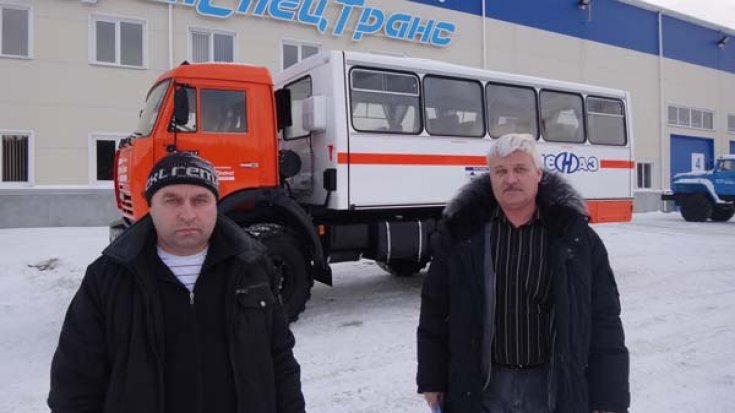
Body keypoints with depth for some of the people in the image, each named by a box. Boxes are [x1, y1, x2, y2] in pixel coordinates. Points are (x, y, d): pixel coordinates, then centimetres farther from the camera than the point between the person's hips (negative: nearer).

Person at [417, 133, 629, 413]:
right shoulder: (461, 232, -5)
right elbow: (435, 310, 1)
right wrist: (432, 379, 2)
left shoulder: (575, 235, -5)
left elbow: (604, 320, -2)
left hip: (556, 386, 0)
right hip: (478, 387, 0)